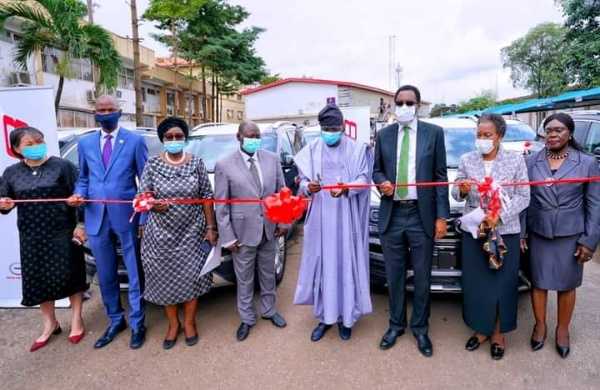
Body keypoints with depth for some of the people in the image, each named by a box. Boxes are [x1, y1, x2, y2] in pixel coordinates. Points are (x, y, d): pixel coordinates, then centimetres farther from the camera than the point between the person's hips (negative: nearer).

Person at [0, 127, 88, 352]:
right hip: (32, 237, 4)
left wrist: (80, 225, -12)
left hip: (63, 233, -3)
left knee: (70, 276, 3)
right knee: (38, 280, 10)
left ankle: (76, 320, 23)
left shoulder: (62, 166, -5)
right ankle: (50, 324, 29)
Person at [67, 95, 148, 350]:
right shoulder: (85, 143, 10)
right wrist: (79, 193, -7)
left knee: (134, 273, 8)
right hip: (96, 218, 4)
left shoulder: (135, 141, -2)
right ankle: (115, 320, 34)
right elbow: (83, 177, 17)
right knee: (105, 275, 15)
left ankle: (137, 324, 24)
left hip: (127, 216, -4)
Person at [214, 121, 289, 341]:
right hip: (243, 232, -3)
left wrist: (284, 221, 0)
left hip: (269, 230, 3)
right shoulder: (224, 165, -7)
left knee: (268, 274, 19)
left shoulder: (272, 159, 1)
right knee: (244, 279, 12)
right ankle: (247, 319, 31)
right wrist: (227, 237, -8)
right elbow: (221, 205, -6)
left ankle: (268, 310, 41)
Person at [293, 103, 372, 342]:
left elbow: (364, 179, -3)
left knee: (347, 264, 3)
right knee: (322, 265, 5)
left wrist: (347, 188, -24)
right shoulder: (311, 150, 7)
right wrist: (308, 187, -19)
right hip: (320, 217, 2)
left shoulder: (356, 149, 3)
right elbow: (303, 181, 5)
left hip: (346, 218, -1)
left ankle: (346, 317, 19)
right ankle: (325, 316, 20)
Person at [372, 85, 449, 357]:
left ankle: (420, 328, 27)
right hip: (391, 215, 2)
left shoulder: (434, 133, 2)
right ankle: (396, 324, 30)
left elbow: (440, 176, 1)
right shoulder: (384, 135, 7)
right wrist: (382, 182, -11)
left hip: (422, 215, -2)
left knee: (422, 276, 8)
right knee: (394, 276, 12)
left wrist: (442, 216, -4)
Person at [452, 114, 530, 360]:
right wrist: (461, 190, -16)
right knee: (476, 282, 6)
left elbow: (523, 197, -4)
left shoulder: (516, 160, 0)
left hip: (506, 232, -1)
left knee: (503, 283, 6)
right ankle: (481, 329, 25)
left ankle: (498, 333, 24)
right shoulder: (467, 160, 5)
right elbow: (456, 195, 8)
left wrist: (499, 216, -18)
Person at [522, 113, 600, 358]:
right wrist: (521, 232, -1)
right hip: (538, 235, 1)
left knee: (566, 285, 10)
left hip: (570, 236, -1)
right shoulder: (532, 162, 2)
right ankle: (540, 325, 30)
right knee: (539, 283, 11)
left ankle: (562, 329, 30)